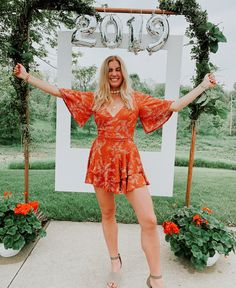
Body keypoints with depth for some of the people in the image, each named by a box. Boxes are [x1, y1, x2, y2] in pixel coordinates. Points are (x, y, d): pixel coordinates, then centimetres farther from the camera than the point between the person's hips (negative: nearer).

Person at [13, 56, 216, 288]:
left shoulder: (136, 98, 5)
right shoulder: (94, 98, 7)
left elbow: (174, 106, 4)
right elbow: (59, 92, 9)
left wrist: (203, 86, 7)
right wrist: (27, 77, 10)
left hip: (129, 162, -1)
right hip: (101, 161, 2)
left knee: (149, 220, -8)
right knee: (107, 214, 13)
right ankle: (115, 262, 38)